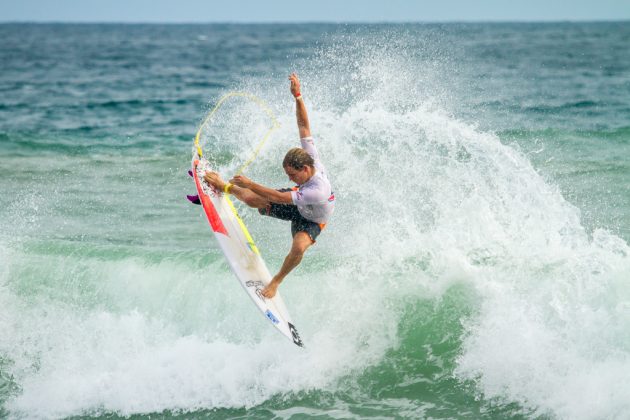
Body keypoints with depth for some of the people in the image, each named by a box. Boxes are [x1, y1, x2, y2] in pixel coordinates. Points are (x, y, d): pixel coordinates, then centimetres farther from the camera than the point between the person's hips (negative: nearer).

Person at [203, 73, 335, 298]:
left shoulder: (318, 191, -48)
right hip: (297, 201, 6)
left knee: (299, 246, -34)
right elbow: (304, 125, -20)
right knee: (251, 200, -8)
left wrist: (249, 184, -40)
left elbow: (277, 198, -43)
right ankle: (223, 186, 23)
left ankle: (276, 281, -8)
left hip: (311, 220, -6)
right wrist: (297, 96, -30)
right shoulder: (311, 156, -29)